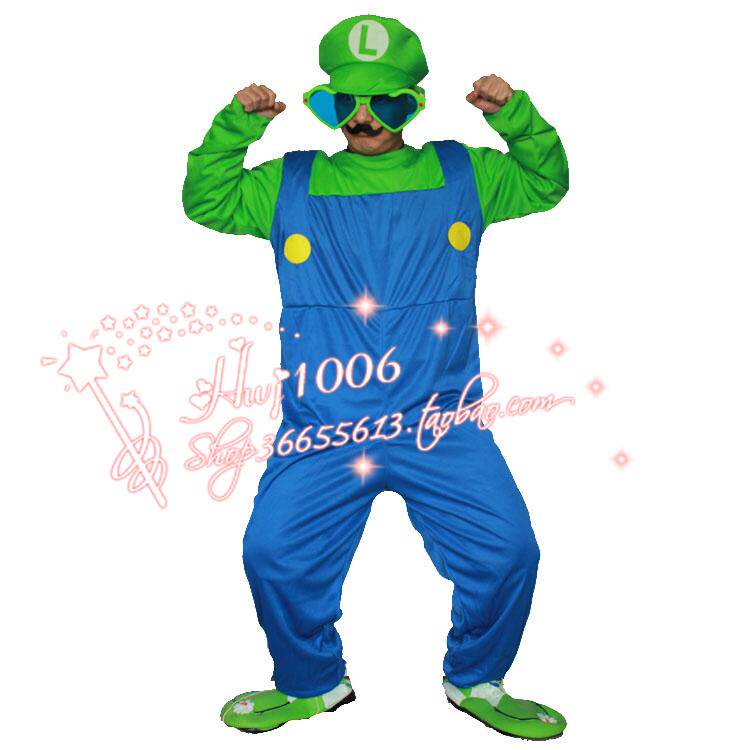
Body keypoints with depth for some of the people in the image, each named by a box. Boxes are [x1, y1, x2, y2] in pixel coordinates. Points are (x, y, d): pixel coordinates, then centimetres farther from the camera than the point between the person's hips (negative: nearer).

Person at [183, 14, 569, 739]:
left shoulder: (460, 174, 14)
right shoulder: (290, 183, 14)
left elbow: (545, 181, 20)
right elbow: (206, 200, 17)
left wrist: (514, 114, 3)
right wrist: (235, 125, 4)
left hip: (440, 422, 0)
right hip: (320, 430, 1)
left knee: (507, 550, -10)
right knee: (273, 552, -10)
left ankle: (476, 681, 21)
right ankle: (312, 682, 21)